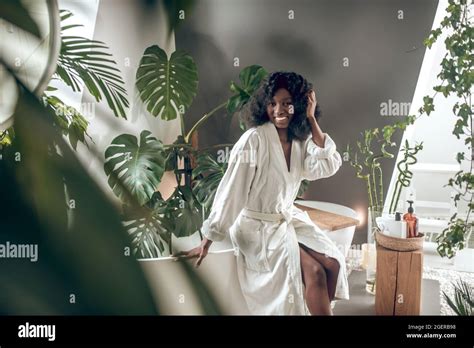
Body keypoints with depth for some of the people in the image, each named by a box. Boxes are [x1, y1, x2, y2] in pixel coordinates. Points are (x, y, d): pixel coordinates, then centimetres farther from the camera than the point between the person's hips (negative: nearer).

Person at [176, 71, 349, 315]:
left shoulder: (301, 139, 1)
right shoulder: (254, 139, -19)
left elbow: (328, 166, -13)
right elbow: (231, 190, -20)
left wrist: (311, 120, -14)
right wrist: (207, 241, -19)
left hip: (290, 219, 7)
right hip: (257, 226, -6)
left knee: (333, 264, -9)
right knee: (314, 272, -20)